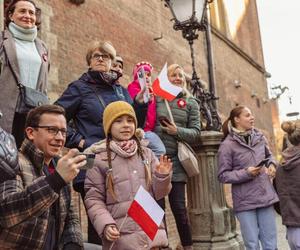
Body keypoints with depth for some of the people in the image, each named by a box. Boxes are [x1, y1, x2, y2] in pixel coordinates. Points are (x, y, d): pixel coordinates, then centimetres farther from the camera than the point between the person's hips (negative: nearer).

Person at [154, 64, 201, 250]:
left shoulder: (191, 103, 10)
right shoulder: (156, 99, 10)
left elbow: (196, 133, 3)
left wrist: (177, 131, -13)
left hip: (176, 160, -1)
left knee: (179, 207, 2)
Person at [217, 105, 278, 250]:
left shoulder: (259, 137, 5)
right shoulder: (227, 145, -10)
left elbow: (268, 155, 23)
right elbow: (223, 175, -9)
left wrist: (272, 164, 1)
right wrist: (246, 173, -20)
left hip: (266, 197, 5)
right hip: (245, 202, -5)